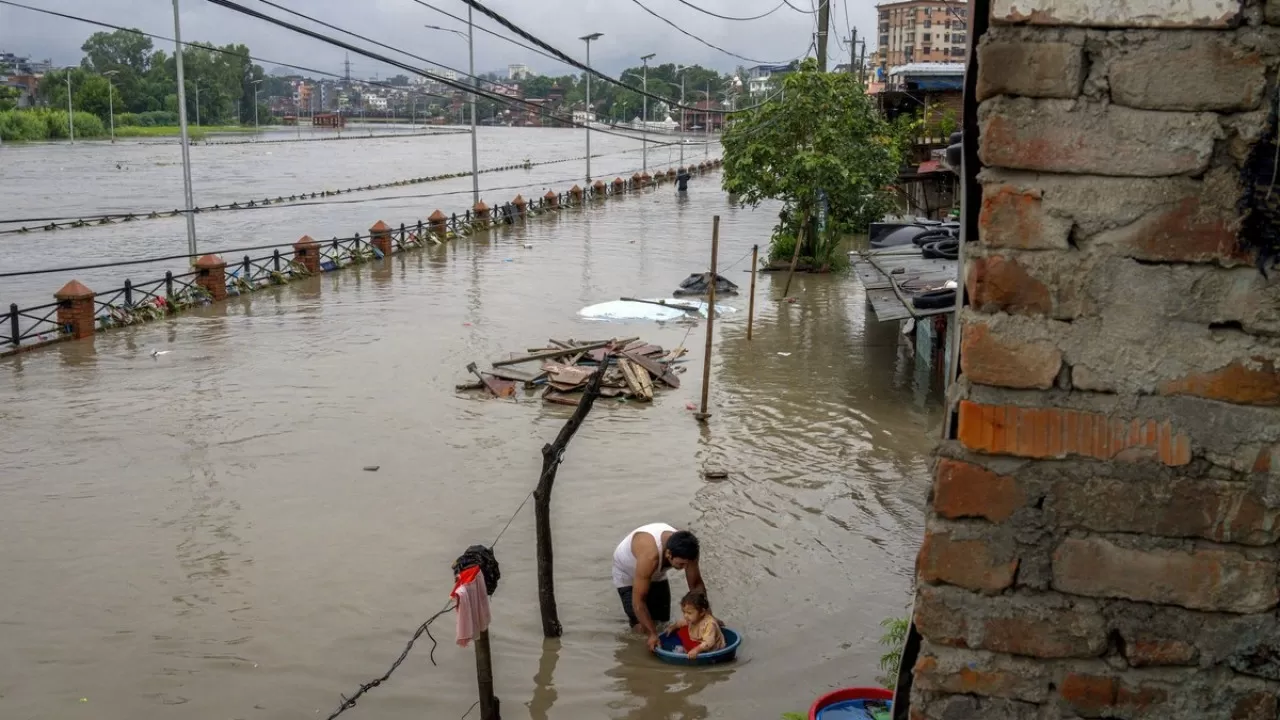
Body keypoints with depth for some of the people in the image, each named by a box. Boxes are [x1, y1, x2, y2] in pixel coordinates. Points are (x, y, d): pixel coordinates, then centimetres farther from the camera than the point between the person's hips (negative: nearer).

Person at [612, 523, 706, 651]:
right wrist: (652, 634, -35)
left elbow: (696, 584, -15)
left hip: (656, 573, 5)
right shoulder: (650, 556, -46)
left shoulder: (685, 551, -30)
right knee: (643, 628, -12)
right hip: (627, 573, -5)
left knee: (662, 619, 4)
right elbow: (638, 600, -39)